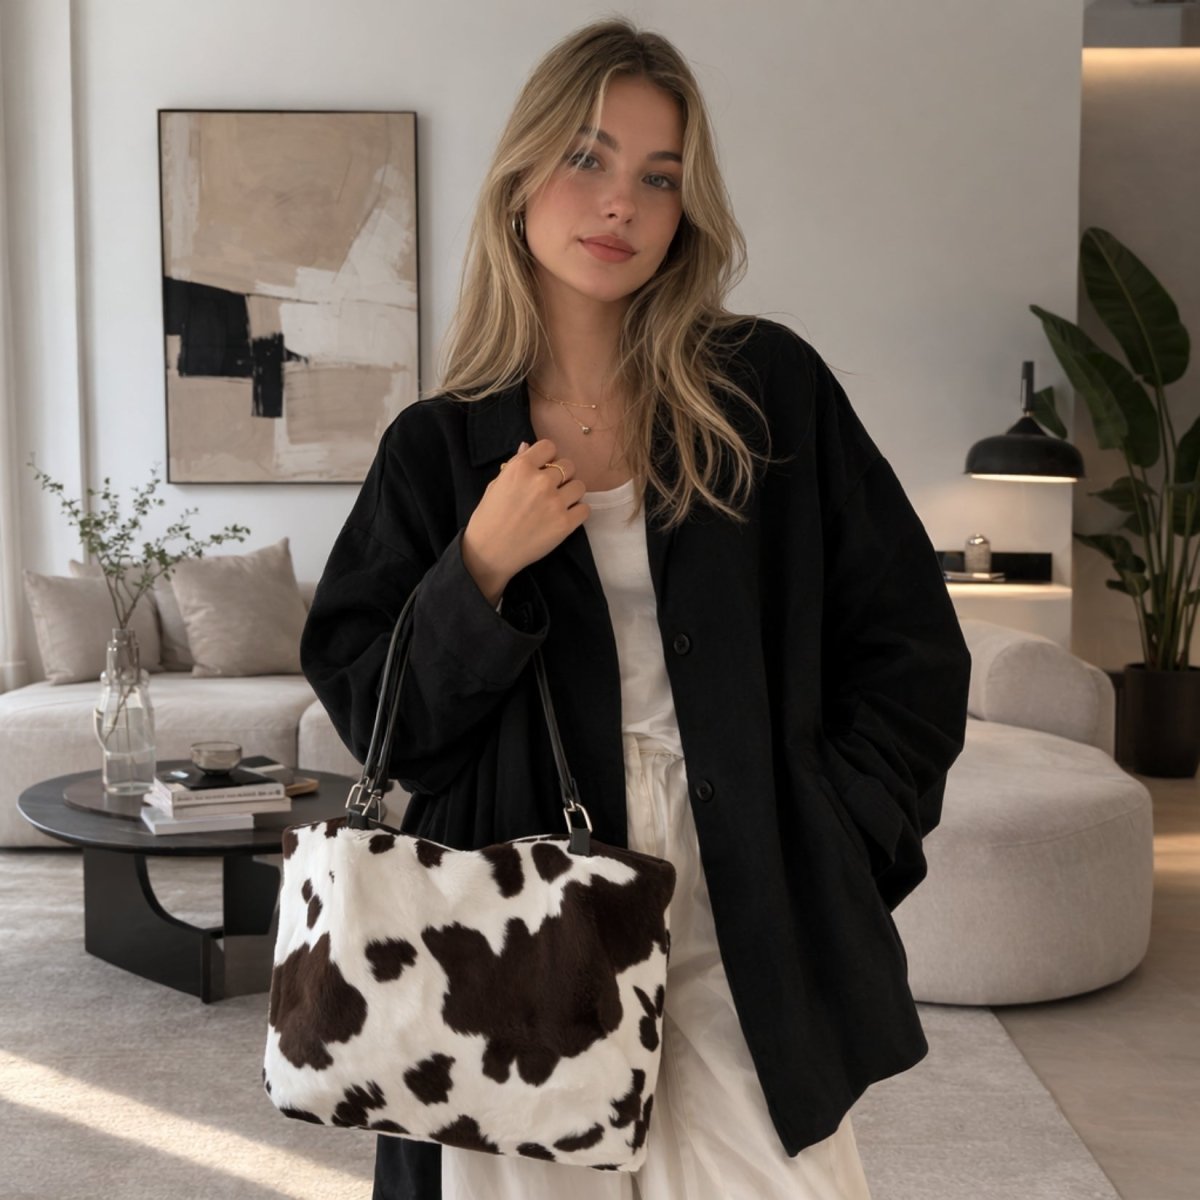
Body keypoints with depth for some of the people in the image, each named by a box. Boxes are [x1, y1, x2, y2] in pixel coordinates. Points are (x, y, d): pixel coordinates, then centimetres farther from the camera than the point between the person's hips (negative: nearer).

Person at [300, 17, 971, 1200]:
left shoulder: (771, 389, 0)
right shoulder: (439, 448, 2)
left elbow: (908, 645, 3)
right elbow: (378, 719, 1)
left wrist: (835, 849, -3)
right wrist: (481, 568, -14)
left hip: (750, 940, 0)